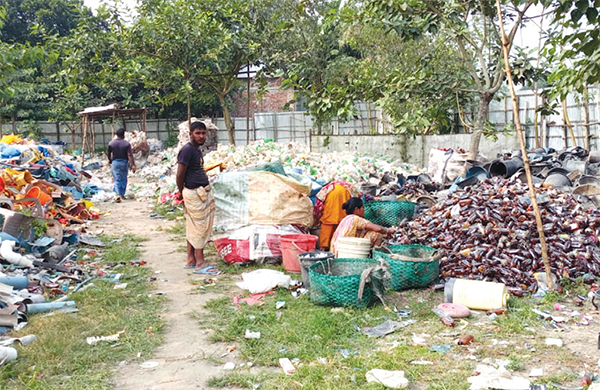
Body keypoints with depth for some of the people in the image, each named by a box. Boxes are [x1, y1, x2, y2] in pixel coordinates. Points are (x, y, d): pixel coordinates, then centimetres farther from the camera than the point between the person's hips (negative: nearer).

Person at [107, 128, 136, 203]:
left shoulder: (111, 143, -3)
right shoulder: (127, 144, -8)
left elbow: (108, 153, 9)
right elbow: (130, 155, -12)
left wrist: (109, 160, 27)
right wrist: (133, 165, -11)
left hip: (115, 162, 0)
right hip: (124, 162, 0)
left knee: (117, 180, -1)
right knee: (124, 179, 14)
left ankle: (118, 195, -19)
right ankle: (122, 195, 22)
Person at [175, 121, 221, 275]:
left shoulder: (197, 149, 15)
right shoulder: (187, 150, -15)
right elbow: (180, 175, -15)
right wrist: (181, 192, -3)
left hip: (203, 192, 9)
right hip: (194, 193, -9)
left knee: (193, 227, 13)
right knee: (200, 226, -6)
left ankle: (191, 259, 21)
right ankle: (200, 264, 0)